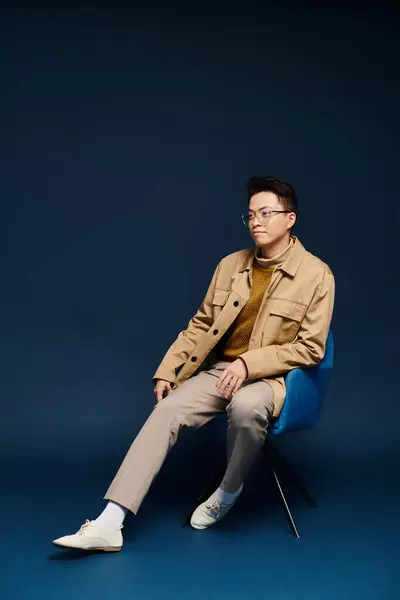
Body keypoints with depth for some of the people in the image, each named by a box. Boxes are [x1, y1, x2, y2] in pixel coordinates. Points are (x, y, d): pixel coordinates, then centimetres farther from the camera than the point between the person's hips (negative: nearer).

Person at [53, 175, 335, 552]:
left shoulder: (316, 275, -4)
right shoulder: (230, 265, 11)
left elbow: (310, 347, -8)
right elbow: (200, 325, 15)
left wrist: (248, 364, -18)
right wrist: (166, 371, 4)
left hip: (268, 378, -4)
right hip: (217, 371, 5)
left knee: (246, 406, -38)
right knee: (166, 410, -21)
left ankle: (229, 490, -7)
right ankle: (108, 525, -25)